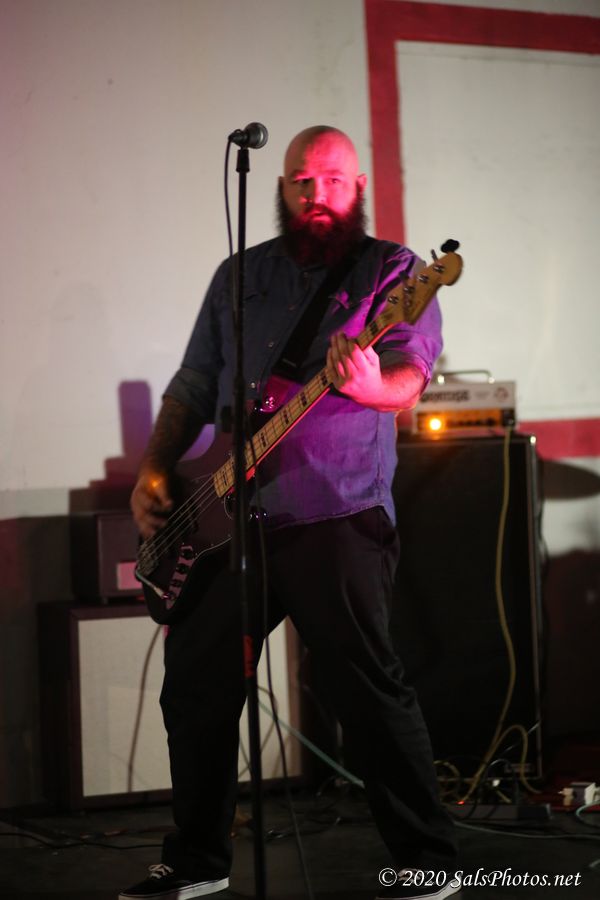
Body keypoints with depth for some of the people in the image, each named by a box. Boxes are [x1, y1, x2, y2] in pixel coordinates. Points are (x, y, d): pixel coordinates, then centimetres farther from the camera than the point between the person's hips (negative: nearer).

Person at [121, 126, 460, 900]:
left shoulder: (393, 270, 0)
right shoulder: (239, 276, 15)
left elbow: (410, 377, -15)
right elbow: (193, 387, 19)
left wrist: (371, 386, -38)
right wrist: (153, 472, 5)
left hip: (337, 520, -5)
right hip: (229, 519, 6)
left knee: (369, 692, -10)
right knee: (194, 690, 9)